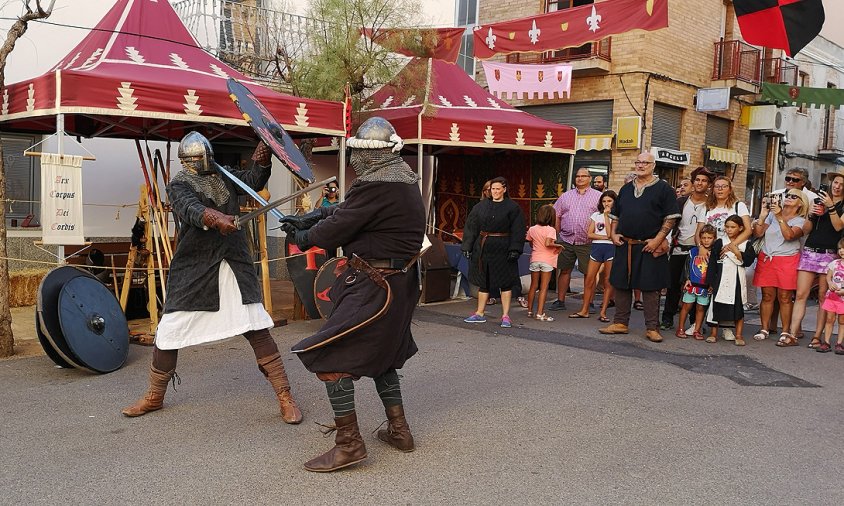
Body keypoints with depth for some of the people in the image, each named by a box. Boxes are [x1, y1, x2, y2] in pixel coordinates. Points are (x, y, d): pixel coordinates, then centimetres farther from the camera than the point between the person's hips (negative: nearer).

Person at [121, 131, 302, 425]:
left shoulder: (223, 175, 12)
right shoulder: (179, 184, -3)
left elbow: (253, 181, 0)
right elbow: (191, 209, -24)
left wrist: (262, 162, -20)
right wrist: (215, 218, -45)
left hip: (234, 264, 2)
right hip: (193, 269, -2)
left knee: (257, 329, -5)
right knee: (169, 331, 6)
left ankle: (285, 397, 2)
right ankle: (154, 397, 29)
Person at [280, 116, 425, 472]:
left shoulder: (374, 186, -22)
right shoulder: (404, 178, 9)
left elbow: (337, 227, -15)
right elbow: (347, 209, 15)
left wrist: (304, 237, 4)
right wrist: (307, 218, 11)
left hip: (376, 286, -10)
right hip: (400, 281, 10)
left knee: (331, 356, -5)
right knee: (381, 351, 24)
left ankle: (348, 444, -1)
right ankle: (398, 430, 30)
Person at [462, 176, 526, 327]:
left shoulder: (512, 207, -1)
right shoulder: (481, 206, 8)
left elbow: (517, 230, -6)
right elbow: (471, 227, 8)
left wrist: (515, 250, -16)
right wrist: (467, 247, 0)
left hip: (502, 251, -3)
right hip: (482, 249, 4)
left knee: (505, 283, 2)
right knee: (483, 282, 11)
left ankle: (505, 316, 9)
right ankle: (480, 314, 21)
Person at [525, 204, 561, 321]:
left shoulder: (532, 229, 3)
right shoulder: (550, 230, -12)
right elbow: (548, 244, -24)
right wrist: (558, 246, -9)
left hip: (535, 259, 5)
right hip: (547, 260, -4)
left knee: (533, 286, 15)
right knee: (544, 288, -2)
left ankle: (530, 311, 21)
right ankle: (540, 313, -5)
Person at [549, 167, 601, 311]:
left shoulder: (598, 196, 4)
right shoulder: (565, 196, 13)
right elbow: (556, 216, 14)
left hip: (587, 242, -3)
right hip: (566, 241, 3)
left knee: (589, 273, 2)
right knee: (564, 270, 7)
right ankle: (560, 301, 15)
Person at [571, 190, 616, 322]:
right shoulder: (596, 215, 12)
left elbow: (610, 234, -11)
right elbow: (589, 234, 6)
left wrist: (606, 215, -8)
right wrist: (605, 237, -7)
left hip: (611, 248, -3)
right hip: (596, 247, 3)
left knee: (608, 282, 0)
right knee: (589, 280, 0)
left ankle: (603, 312, 6)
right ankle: (584, 310, 7)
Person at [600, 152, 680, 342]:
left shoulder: (663, 189, 1)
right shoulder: (626, 189, 16)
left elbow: (671, 218, -5)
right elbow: (615, 215, 22)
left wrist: (657, 239, -13)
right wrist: (614, 233, 5)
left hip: (649, 247, -5)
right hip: (625, 246, 5)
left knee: (650, 288, -1)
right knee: (621, 285, 8)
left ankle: (652, 328, 7)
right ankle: (620, 323, 19)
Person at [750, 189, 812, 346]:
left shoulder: (801, 221, 1)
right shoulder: (772, 215, 8)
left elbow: (789, 235, -19)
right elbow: (758, 233, 0)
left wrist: (780, 216, -22)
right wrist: (763, 215, -8)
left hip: (787, 260, -2)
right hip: (766, 258, 2)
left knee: (785, 297, -2)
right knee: (767, 295, 5)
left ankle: (786, 333, 5)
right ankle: (764, 329, 12)